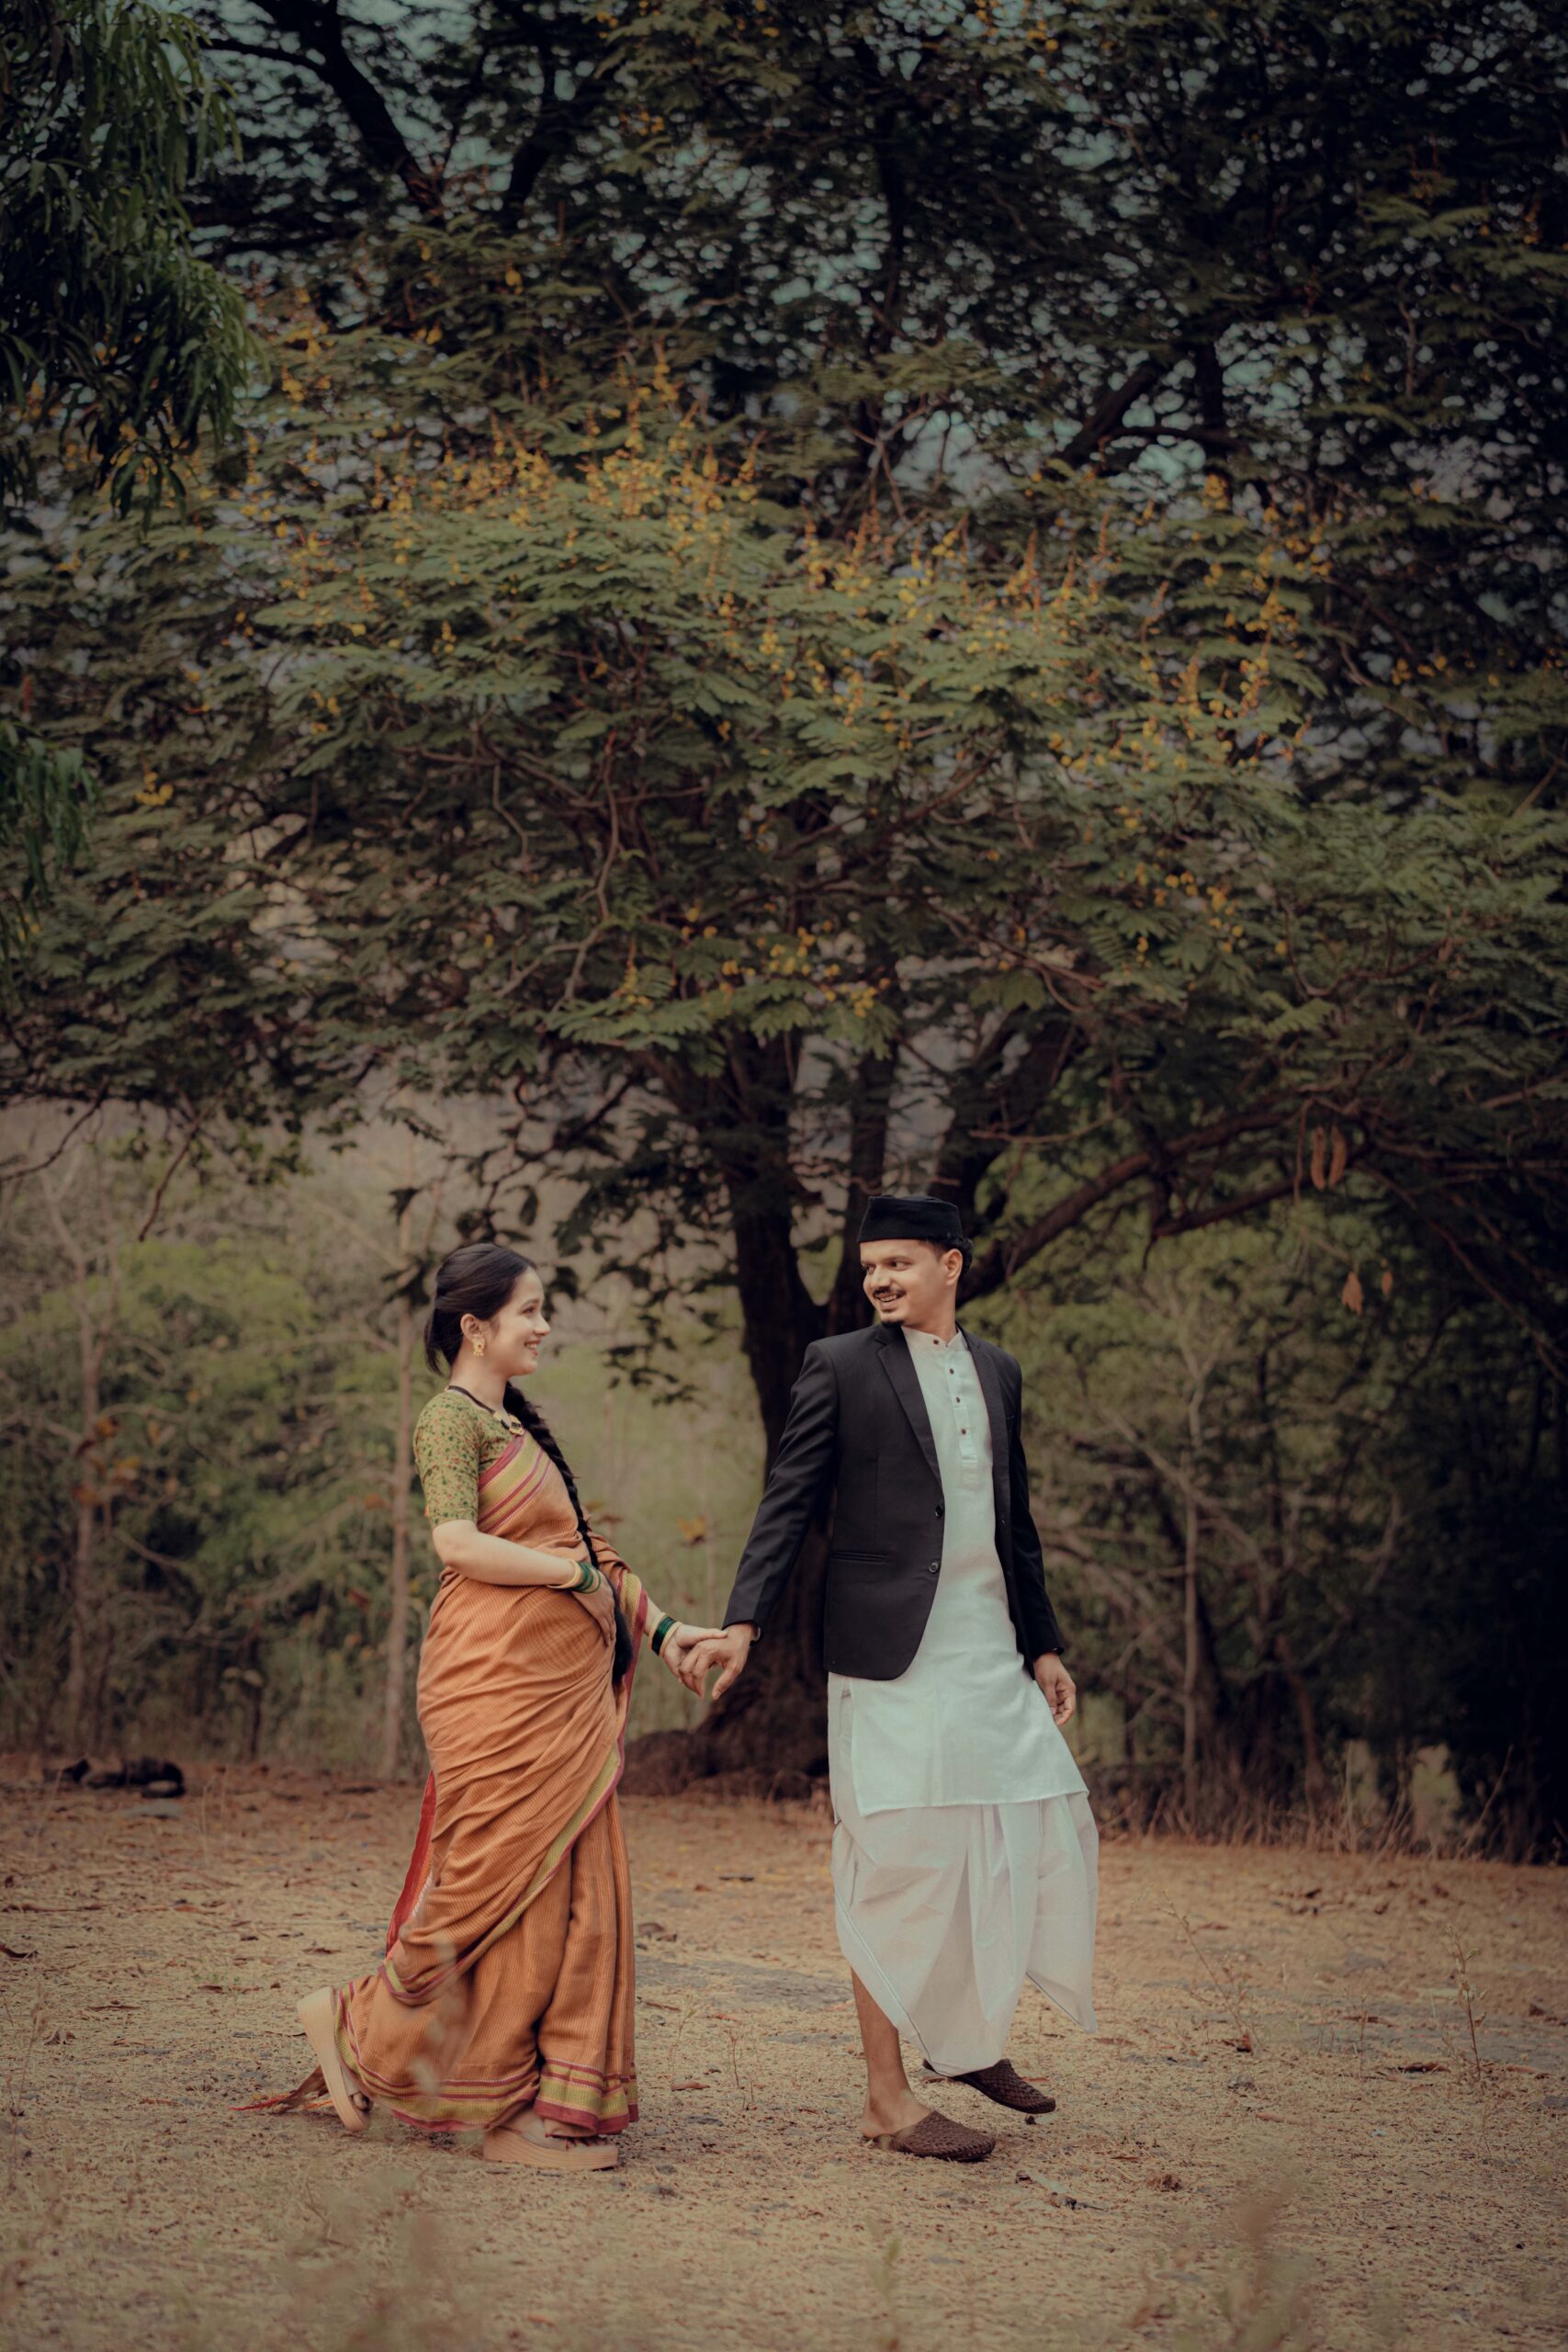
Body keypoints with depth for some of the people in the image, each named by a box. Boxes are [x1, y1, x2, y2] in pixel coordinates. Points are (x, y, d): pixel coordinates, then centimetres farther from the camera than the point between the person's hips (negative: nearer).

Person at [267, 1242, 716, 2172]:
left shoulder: (522, 1424, 20)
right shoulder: (451, 1417, -6)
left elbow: (572, 1542, 22)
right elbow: (458, 1541, -19)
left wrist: (657, 1625, 15)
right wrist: (579, 1573, -13)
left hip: (563, 1686, 9)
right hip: (497, 1683, -9)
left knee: (575, 1889, 5)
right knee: (498, 1880, -6)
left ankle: (541, 2108, 8)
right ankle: (356, 2019, 15)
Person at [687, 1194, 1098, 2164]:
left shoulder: (998, 1370, 15)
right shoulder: (842, 1365, -1)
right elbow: (789, 1504, -3)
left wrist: (1044, 1643, 20)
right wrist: (743, 1622, -14)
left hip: (993, 1655, 6)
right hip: (893, 1657, -6)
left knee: (1048, 1826, 7)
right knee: (898, 1865, -3)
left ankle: (970, 2035, 25)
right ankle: (888, 2098, 5)